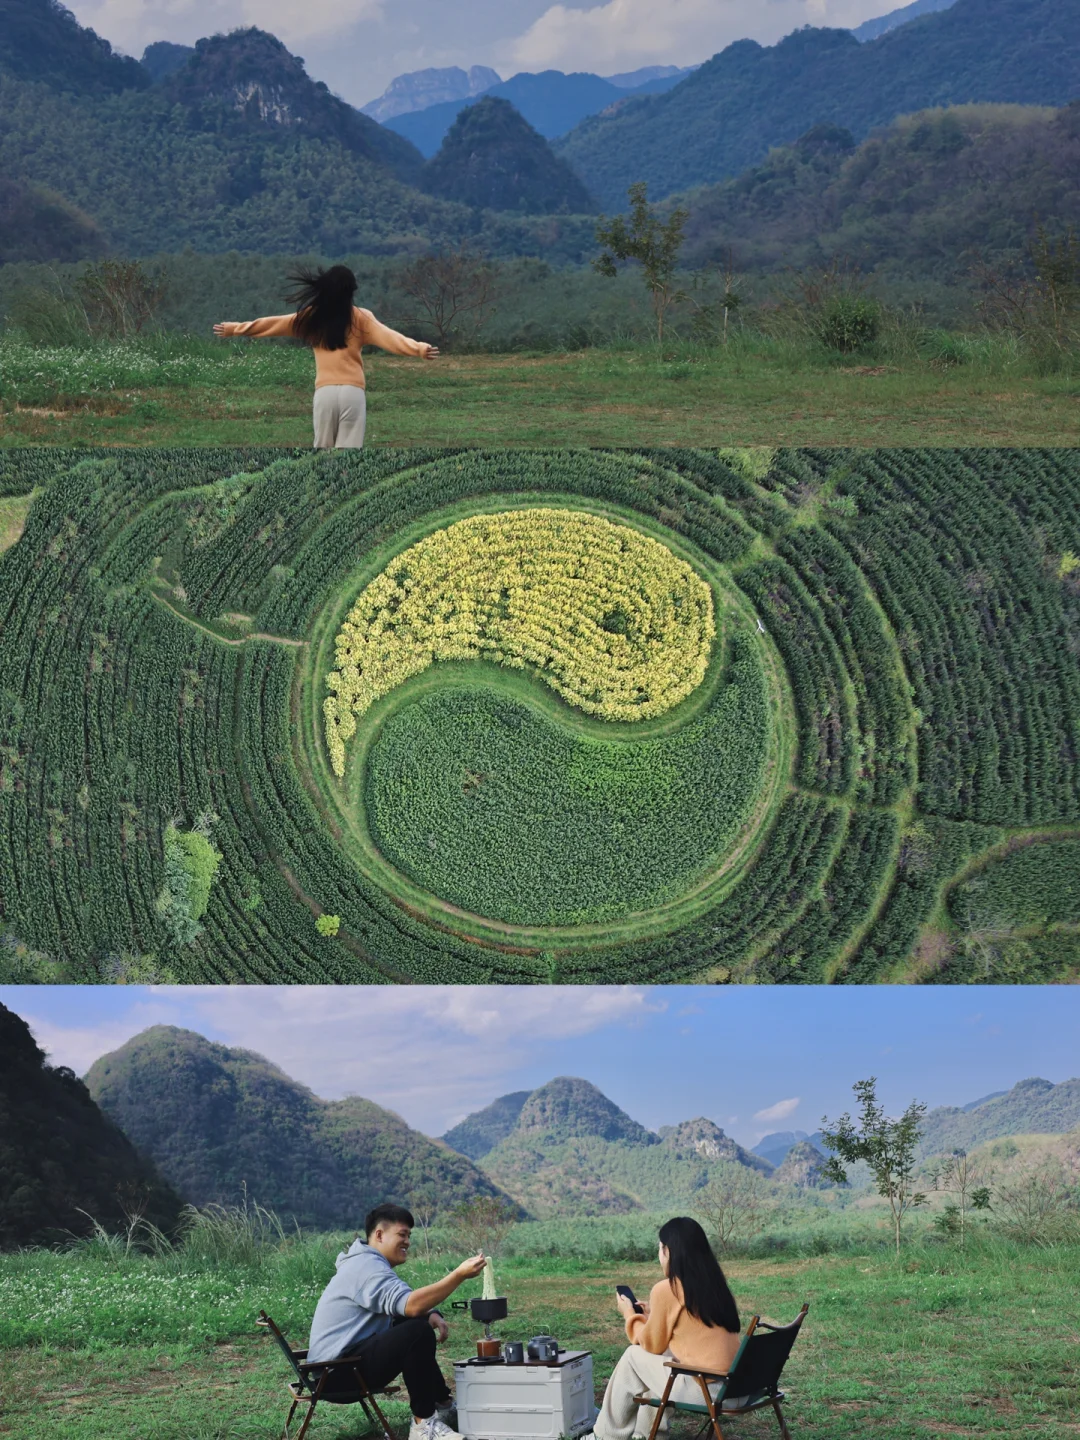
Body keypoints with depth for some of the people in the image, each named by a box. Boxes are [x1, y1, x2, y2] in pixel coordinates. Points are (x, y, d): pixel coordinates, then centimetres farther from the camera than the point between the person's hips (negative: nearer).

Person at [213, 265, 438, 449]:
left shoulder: (312, 316, 9)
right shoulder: (360, 317, 2)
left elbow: (272, 323, 15)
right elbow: (387, 336, -13)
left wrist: (233, 328, 24)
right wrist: (420, 349, -24)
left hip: (324, 391, 2)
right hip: (353, 392, -2)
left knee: (323, 449, 12)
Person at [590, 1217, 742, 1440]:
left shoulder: (666, 1289, -9)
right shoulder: (714, 1284, 11)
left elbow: (652, 1344, 3)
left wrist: (630, 1314, 18)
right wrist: (652, 1316, 26)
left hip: (702, 1389, -7)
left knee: (634, 1356, 12)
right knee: (660, 1352, 25)